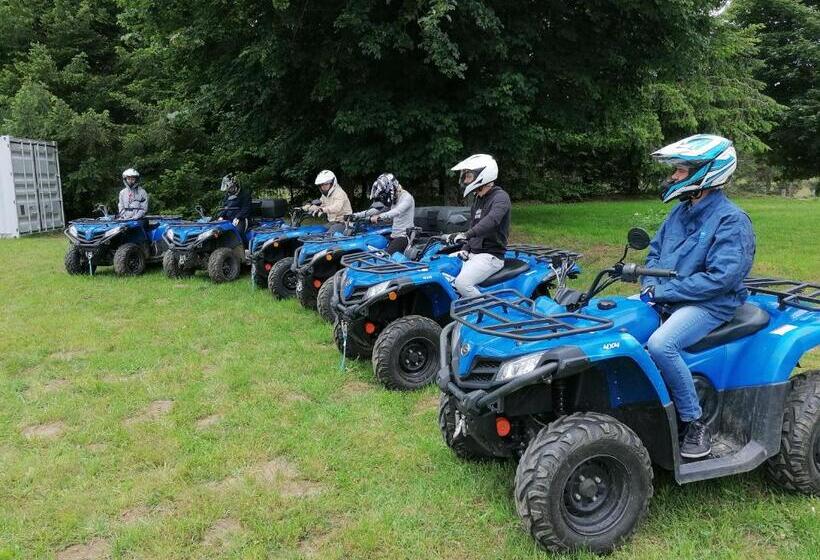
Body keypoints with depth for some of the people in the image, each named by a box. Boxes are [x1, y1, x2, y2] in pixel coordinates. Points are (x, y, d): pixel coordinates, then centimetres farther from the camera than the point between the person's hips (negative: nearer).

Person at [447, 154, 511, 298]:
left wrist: (467, 234, -45)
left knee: (462, 283, -28)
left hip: (491, 256, -9)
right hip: (474, 254, 9)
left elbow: (492, 220, -32)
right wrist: (465, 248, 8)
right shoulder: (478, 199, 18)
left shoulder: (500, 197, -12)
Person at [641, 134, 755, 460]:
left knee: (660, 344, -33)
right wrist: (650, 284, -1)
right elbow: (655, 251, 19)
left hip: (710, 304, -8)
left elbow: (721, 278, -23)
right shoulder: (680, 212, 10)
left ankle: (694, 423, -15)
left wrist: (664, 291, -21)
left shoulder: (731, 221, -14)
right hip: (667, 297, 8)